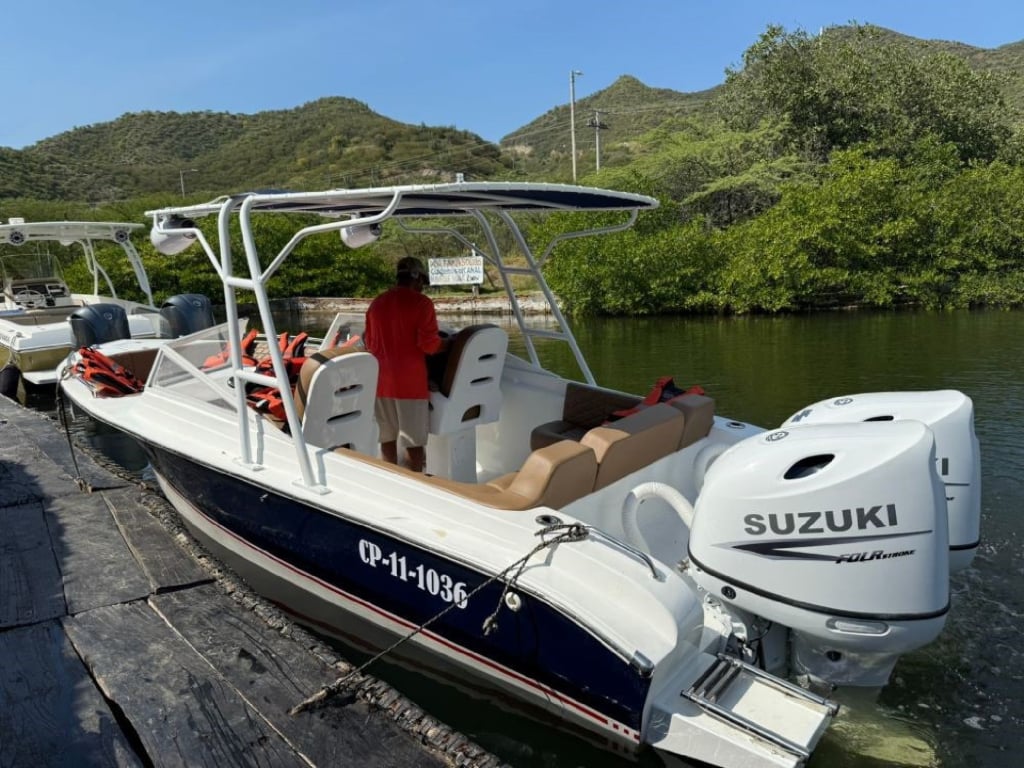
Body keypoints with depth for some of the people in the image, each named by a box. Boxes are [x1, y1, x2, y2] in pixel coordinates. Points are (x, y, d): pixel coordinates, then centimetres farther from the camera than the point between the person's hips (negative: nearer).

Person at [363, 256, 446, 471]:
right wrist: (446, 344, 4)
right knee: (414, 441, 2)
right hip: (410, 382, -6)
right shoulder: (420, 302, -8)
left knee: (387, 438, 14)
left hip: (381, 381, 6)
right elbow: (429, 344, -15)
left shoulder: (376, 303, 9)